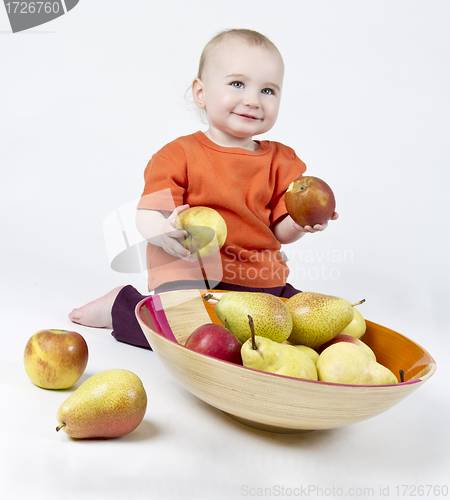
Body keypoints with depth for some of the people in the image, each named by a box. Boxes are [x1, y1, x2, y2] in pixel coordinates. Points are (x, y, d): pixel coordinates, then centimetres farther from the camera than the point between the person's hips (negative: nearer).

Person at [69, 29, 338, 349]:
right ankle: (120, 306, 2)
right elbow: (148, 216, -9)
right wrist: (164, 232, -31)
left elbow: (281, 231, 6)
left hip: (262, 280, 5)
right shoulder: (179, 155, -2)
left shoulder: (280, 160, 10)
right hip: (190, 273, -5)